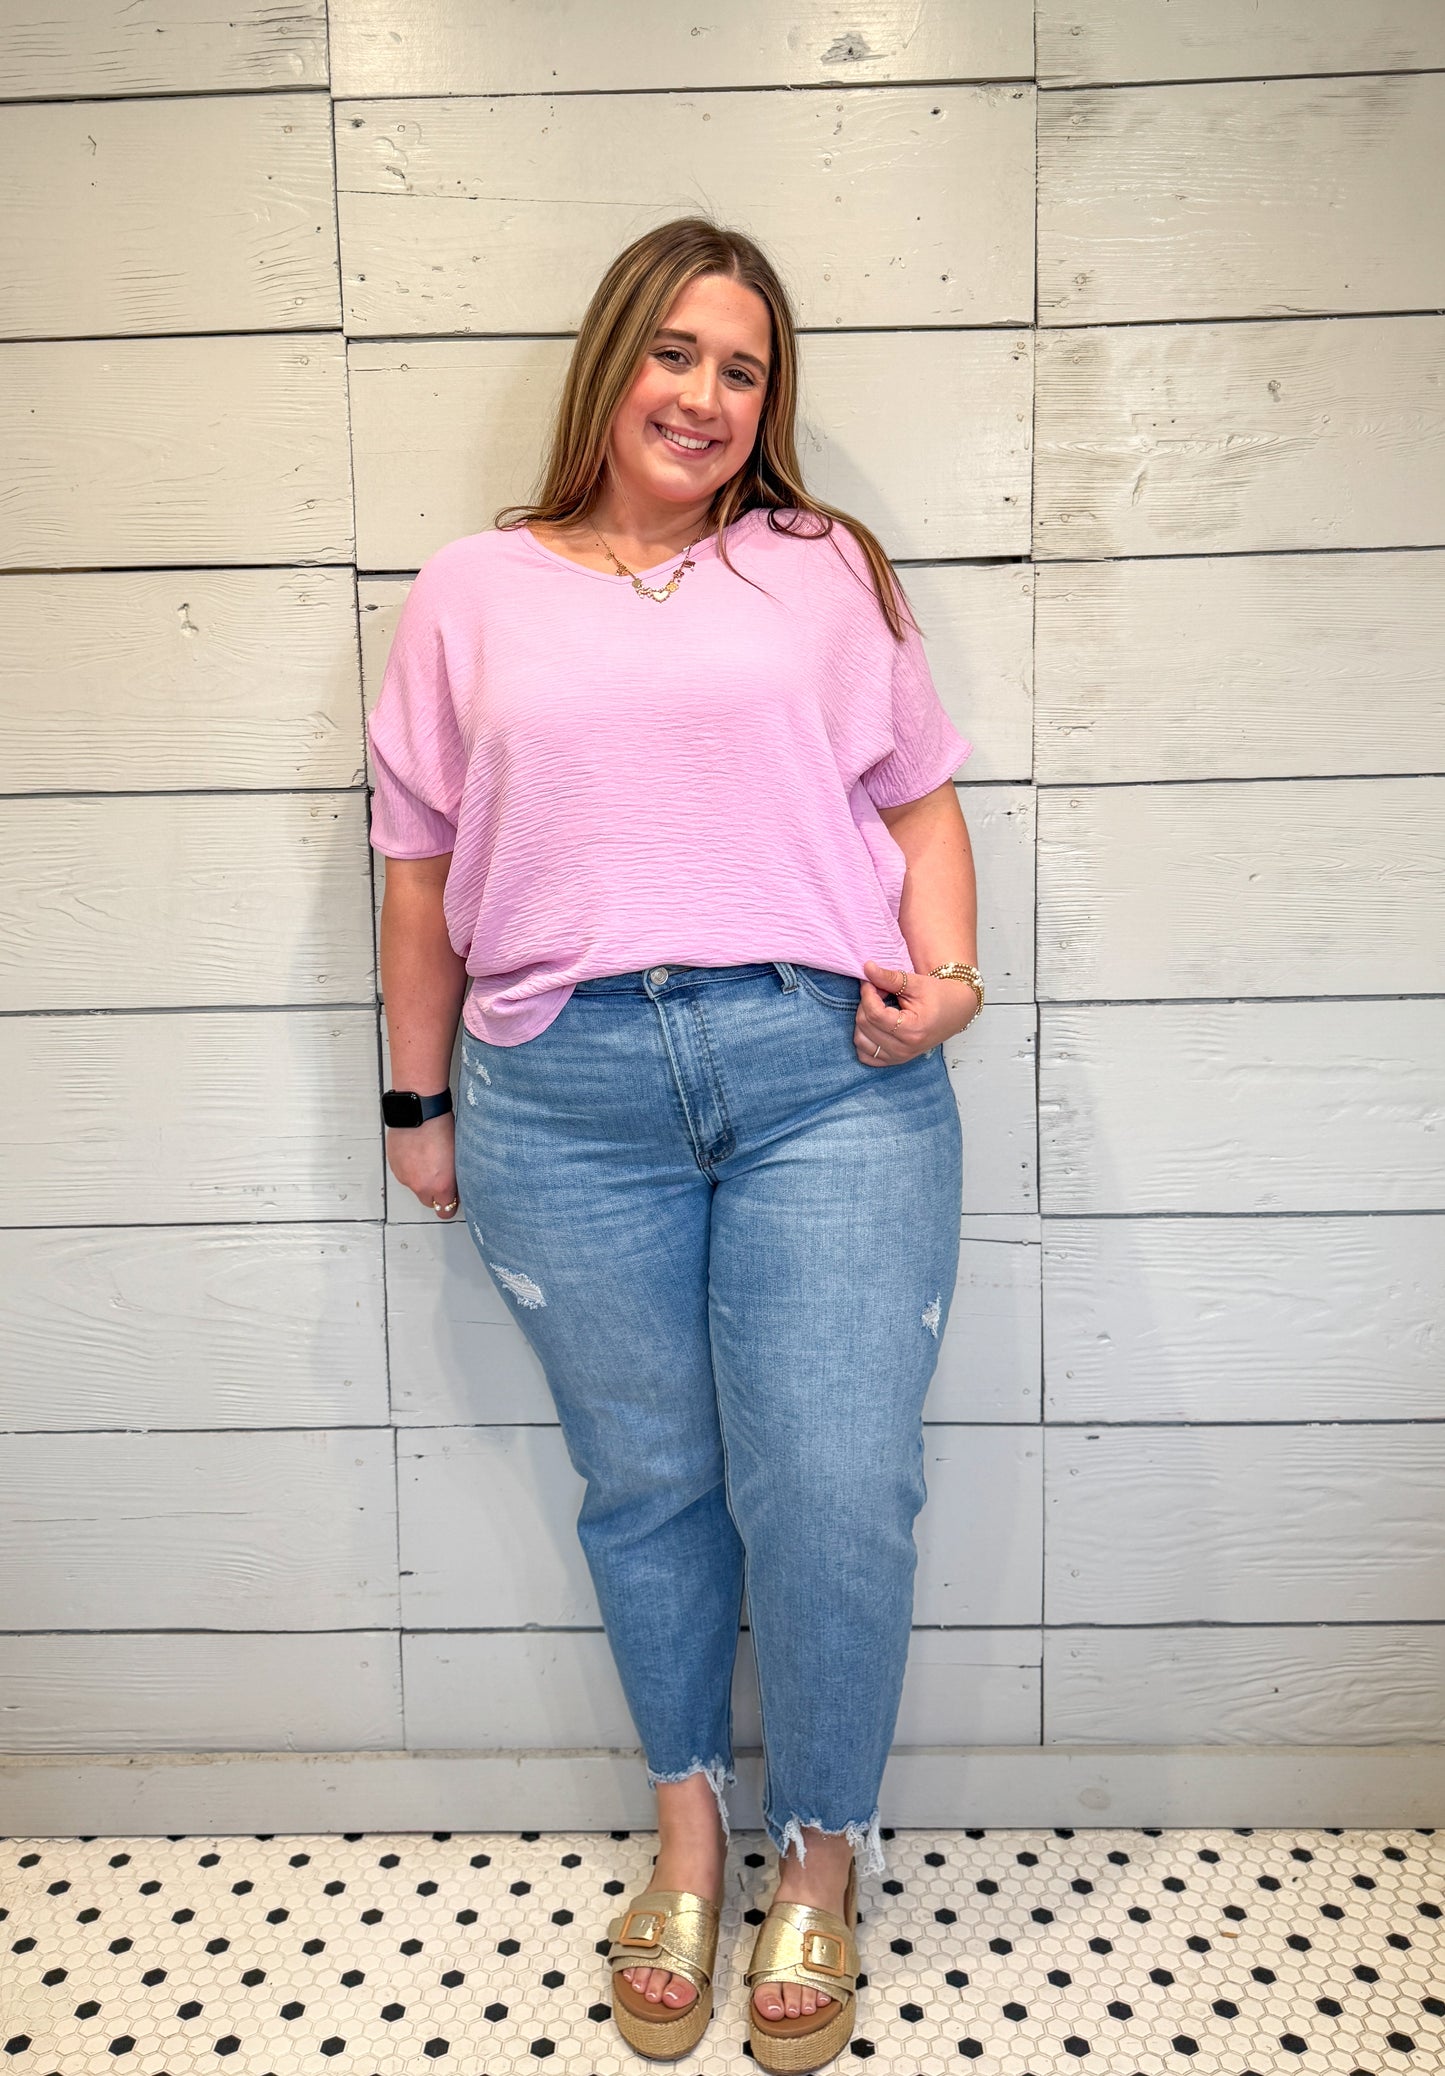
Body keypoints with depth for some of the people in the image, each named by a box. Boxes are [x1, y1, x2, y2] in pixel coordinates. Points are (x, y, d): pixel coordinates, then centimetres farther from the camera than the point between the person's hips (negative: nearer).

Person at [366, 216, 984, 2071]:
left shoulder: (823, 571, 13)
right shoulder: (473, 594, 13)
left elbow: (921, 800, 13)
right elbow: (421, 870, 13)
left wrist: (945, 968, -5)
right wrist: (415, 1100, 14)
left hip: (829, 1078, 0)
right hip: (564, 1099, 1)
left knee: (834, 1500, 0)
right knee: (645, 1488, 11)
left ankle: (823, 1854, 28)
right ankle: (687, 1830, 37)